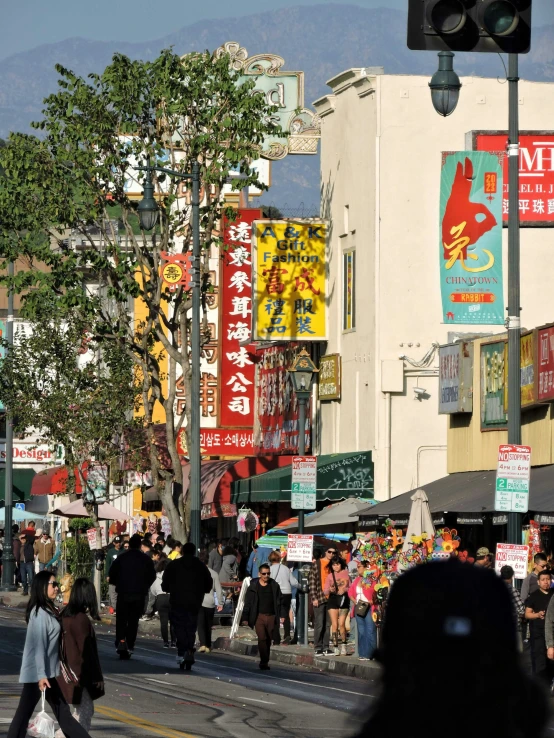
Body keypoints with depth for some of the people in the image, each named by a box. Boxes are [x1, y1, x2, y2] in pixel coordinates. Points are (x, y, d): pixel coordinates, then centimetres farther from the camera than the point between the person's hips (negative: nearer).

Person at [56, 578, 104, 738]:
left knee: (86, 712, 17)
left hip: (68, 672, 9)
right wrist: (97, 676, -11)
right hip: (80, 675, -9)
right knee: (83, 714, -1)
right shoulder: (81, 619, -19)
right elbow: (87, 651, -18)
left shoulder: (66, 615, 6)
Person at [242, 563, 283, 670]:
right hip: (259, 616, -2)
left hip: (271, 616, 2)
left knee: (269, 640, 6)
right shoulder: (253, 587, 2)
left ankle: (264, 662, 17)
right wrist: (245, 618, 2)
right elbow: (247, 603, 5)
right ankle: (264, 662, -15)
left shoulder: (274, 586, 7)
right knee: (262, 638, -14)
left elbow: (279, 602, 11)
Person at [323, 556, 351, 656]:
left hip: (344, 599, -1)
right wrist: (330, 590, -18)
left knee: (341, 624, -10)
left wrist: (344, 589, -6)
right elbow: (325, 590, 3)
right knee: (334, 624, -4)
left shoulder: (345, 574, 8)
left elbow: (350, 587, 13)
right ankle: (335, 647, 1)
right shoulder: (330, 576, 8)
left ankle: (343, 645, 6)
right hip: (333, 599, 1)